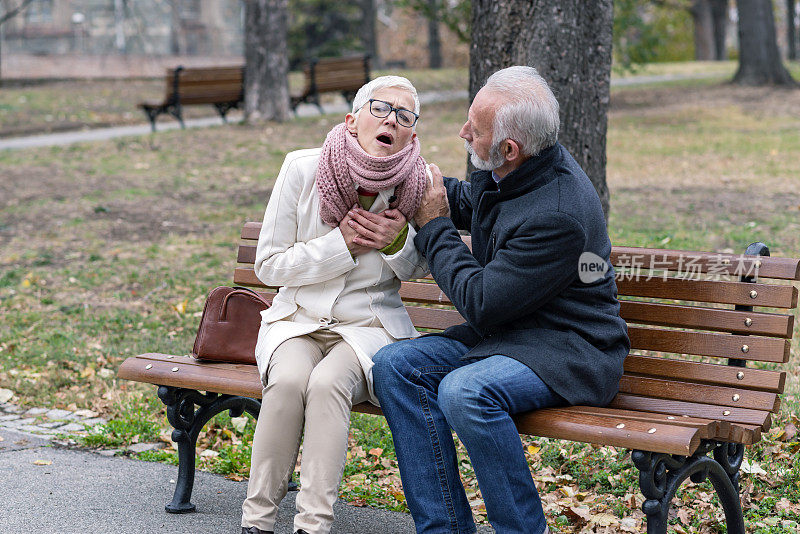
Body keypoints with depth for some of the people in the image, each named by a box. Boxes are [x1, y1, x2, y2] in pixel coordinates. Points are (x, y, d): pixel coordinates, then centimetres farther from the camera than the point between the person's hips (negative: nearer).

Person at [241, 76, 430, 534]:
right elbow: (269, 265, -4)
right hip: (298, 319, 1)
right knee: (289, 380, -31)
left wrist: (399, 240, -14)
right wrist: (342, 244, -18)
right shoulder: (303, 169, -9)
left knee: (328, 381, -32)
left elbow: (418, 269, 10)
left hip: (370, 325, 0)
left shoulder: (416, 183, -8)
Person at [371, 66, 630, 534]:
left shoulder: (558, 214, -27)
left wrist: (434, 226, -13)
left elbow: (481, 305, -22)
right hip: (502, 333, 9)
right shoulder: (509, 173, 1)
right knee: (395, 365, -9)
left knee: (465, 391, -35)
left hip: (568, 351, -9)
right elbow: (468, 203, 27)